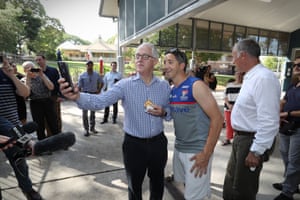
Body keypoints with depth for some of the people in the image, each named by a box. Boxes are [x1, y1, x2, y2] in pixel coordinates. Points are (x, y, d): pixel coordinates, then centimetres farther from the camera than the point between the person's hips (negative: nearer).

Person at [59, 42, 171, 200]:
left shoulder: (164, 85, -2)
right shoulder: (125, 85, -12)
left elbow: (171, 111, 8)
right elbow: (100, 101, -26)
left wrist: (164, 113, -15)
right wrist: (77, 96, -45)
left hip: (158, 142, 3)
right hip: (134, 144, -2)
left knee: (158, 181, 25)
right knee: (134, 185, 20)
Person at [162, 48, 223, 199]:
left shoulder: (196, 86, -17)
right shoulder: (171, 91, 5)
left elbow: (217, 119, -18)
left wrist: (206, 153, -18)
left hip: (197, 151, -7)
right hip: (178, 148, 7)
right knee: (186, 186, 23)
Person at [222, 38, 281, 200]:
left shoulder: (264, 78, -23)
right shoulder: (251, 77, 9)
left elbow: (269, 122, -27)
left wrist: (256, 151, -22)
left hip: (251, 141, -9)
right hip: (241, 138, 9)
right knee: (230, 185, 25)